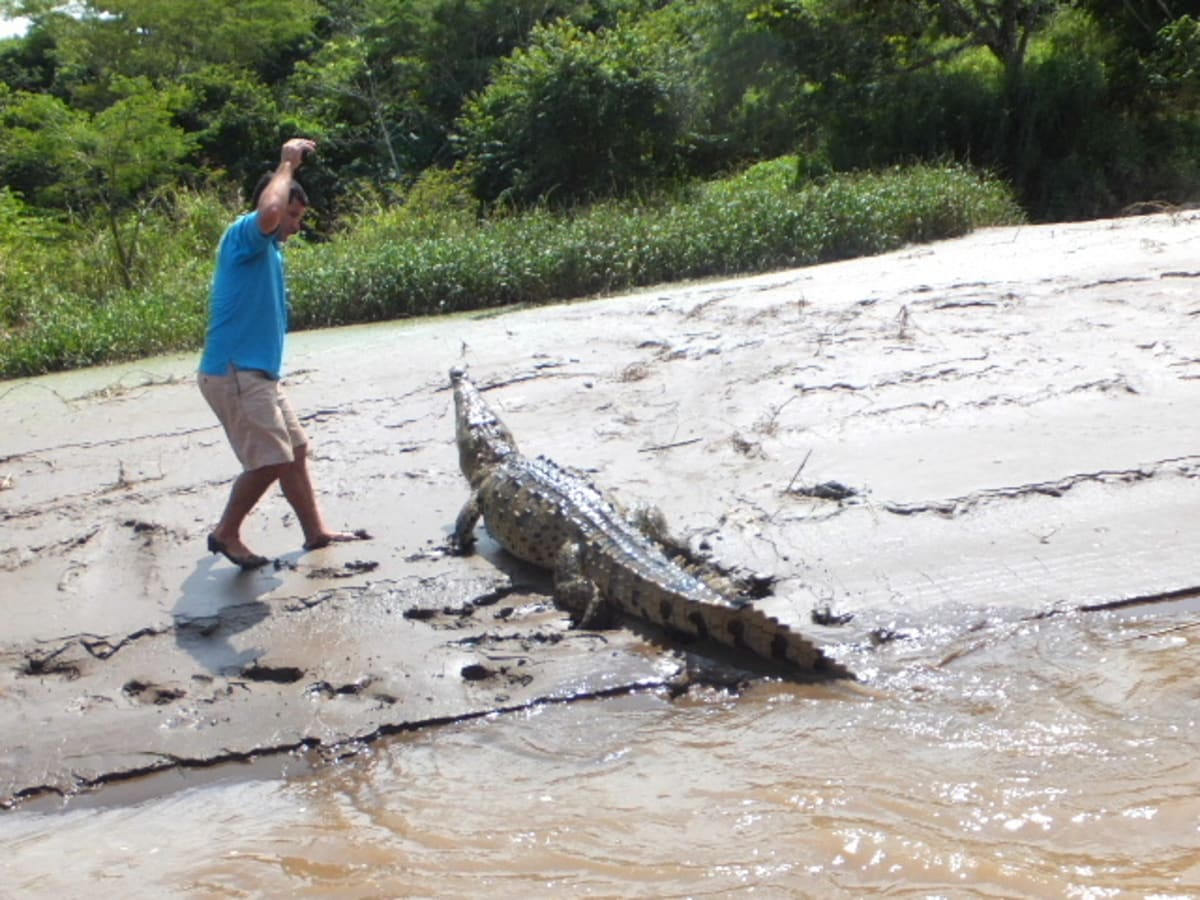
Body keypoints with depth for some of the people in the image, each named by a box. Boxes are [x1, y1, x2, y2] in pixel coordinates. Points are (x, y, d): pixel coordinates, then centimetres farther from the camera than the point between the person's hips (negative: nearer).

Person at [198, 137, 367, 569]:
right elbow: (268, 211, -32)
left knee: (295, 450, 14)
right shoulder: (243, 233, -13)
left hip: (258, 373, 11)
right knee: (270, 460, -11)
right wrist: (287, 165, -21)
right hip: (233, 372, -11)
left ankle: (316, 530, 23)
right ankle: (226, 533, 5)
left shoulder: (268, 249, 17)